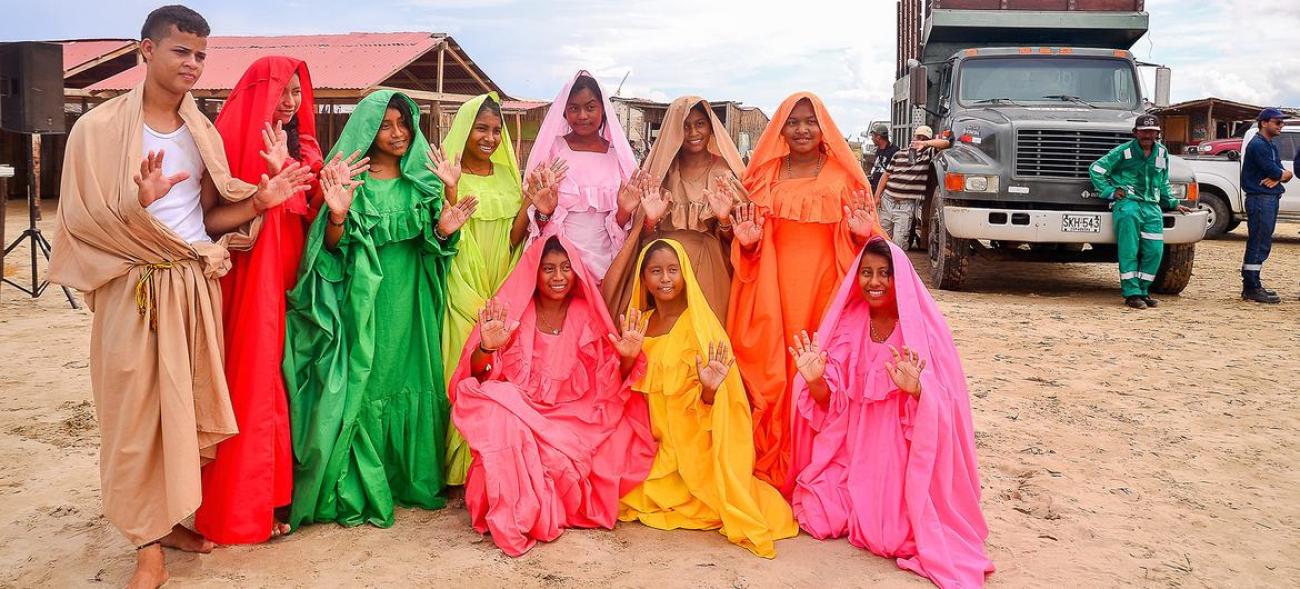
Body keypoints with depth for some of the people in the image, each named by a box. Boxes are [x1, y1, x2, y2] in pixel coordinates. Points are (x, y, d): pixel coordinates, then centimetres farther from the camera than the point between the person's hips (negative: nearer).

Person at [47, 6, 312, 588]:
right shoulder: (99, 127, -7)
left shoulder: (203, 132, 9)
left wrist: (260, 200, -3)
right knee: (139, 413, 1)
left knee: (188, 408, 11)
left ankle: (172, 517, 28)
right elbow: (83, 221, -10)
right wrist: (139, 204, -27)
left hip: (197, 287, 5)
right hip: (135, 290, -5)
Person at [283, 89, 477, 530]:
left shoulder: (423, 180, 9)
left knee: (412, 380, 7)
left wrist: (443, 230, -9)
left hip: (412, 301, 4)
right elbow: (333, 247, -6)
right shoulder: (352, 179, -2)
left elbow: (431, 247, 12)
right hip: (364, 300, -4)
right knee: (363, 385, -2)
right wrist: (337, 216, -25)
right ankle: (358, 490, 7)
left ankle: (412, 478, 20)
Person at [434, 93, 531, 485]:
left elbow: (513, 237, 3)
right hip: (463, 291, -4)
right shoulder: (448, 173, -3)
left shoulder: (507, 175, 10)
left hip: (502, 290, 4)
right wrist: (451, 189, -24)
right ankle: (462, 465, 7)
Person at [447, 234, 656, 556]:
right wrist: (486, 348, -27)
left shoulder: (587, 315, 4)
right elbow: (476, 376, -5)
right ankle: (516, 518, -17)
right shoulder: (513, 311, -1)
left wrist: (627, 358, -18)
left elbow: (612, 383, 3)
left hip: (575, 418, 3)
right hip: (518, 410, -3)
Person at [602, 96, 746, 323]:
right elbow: (645, 236, 6)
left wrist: (724, 219, -16)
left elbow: (732, 238, 3)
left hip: (708, 268, -1)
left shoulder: (725, 173, 4)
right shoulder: (661, 169, 7)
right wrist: (651, 220, -14)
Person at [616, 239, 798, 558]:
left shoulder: (700, 326, -13)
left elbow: (707, 405, -13)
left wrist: (709, 388, -35)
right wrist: (628, 360, -13)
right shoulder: (640, 322, 4)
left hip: (691, 445, -5)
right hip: (654, 441, 5)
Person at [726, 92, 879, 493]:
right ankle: (772, 469, 9)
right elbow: (753, 240, 13)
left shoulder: (843, 174, 7)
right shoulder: (765, 173, 11)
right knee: (772, 371, -1)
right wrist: (748, 240, -8)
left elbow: (858, 239, 9)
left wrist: (861, 232, -12)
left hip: (825, 283, -1)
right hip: (773, 285, 1)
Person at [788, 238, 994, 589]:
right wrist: (814, 380, -24)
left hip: (902, 453, -3)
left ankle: (904, 516, 19)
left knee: (889, 538, -16)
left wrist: (915, 389, -39)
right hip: (853, 448, 4)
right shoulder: (848, 323, -1)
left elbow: (941, 409, -18)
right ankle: (865, 510, 20)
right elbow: (831, 403, -3)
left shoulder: (925, 327, -13)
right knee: (815, 516, -10)